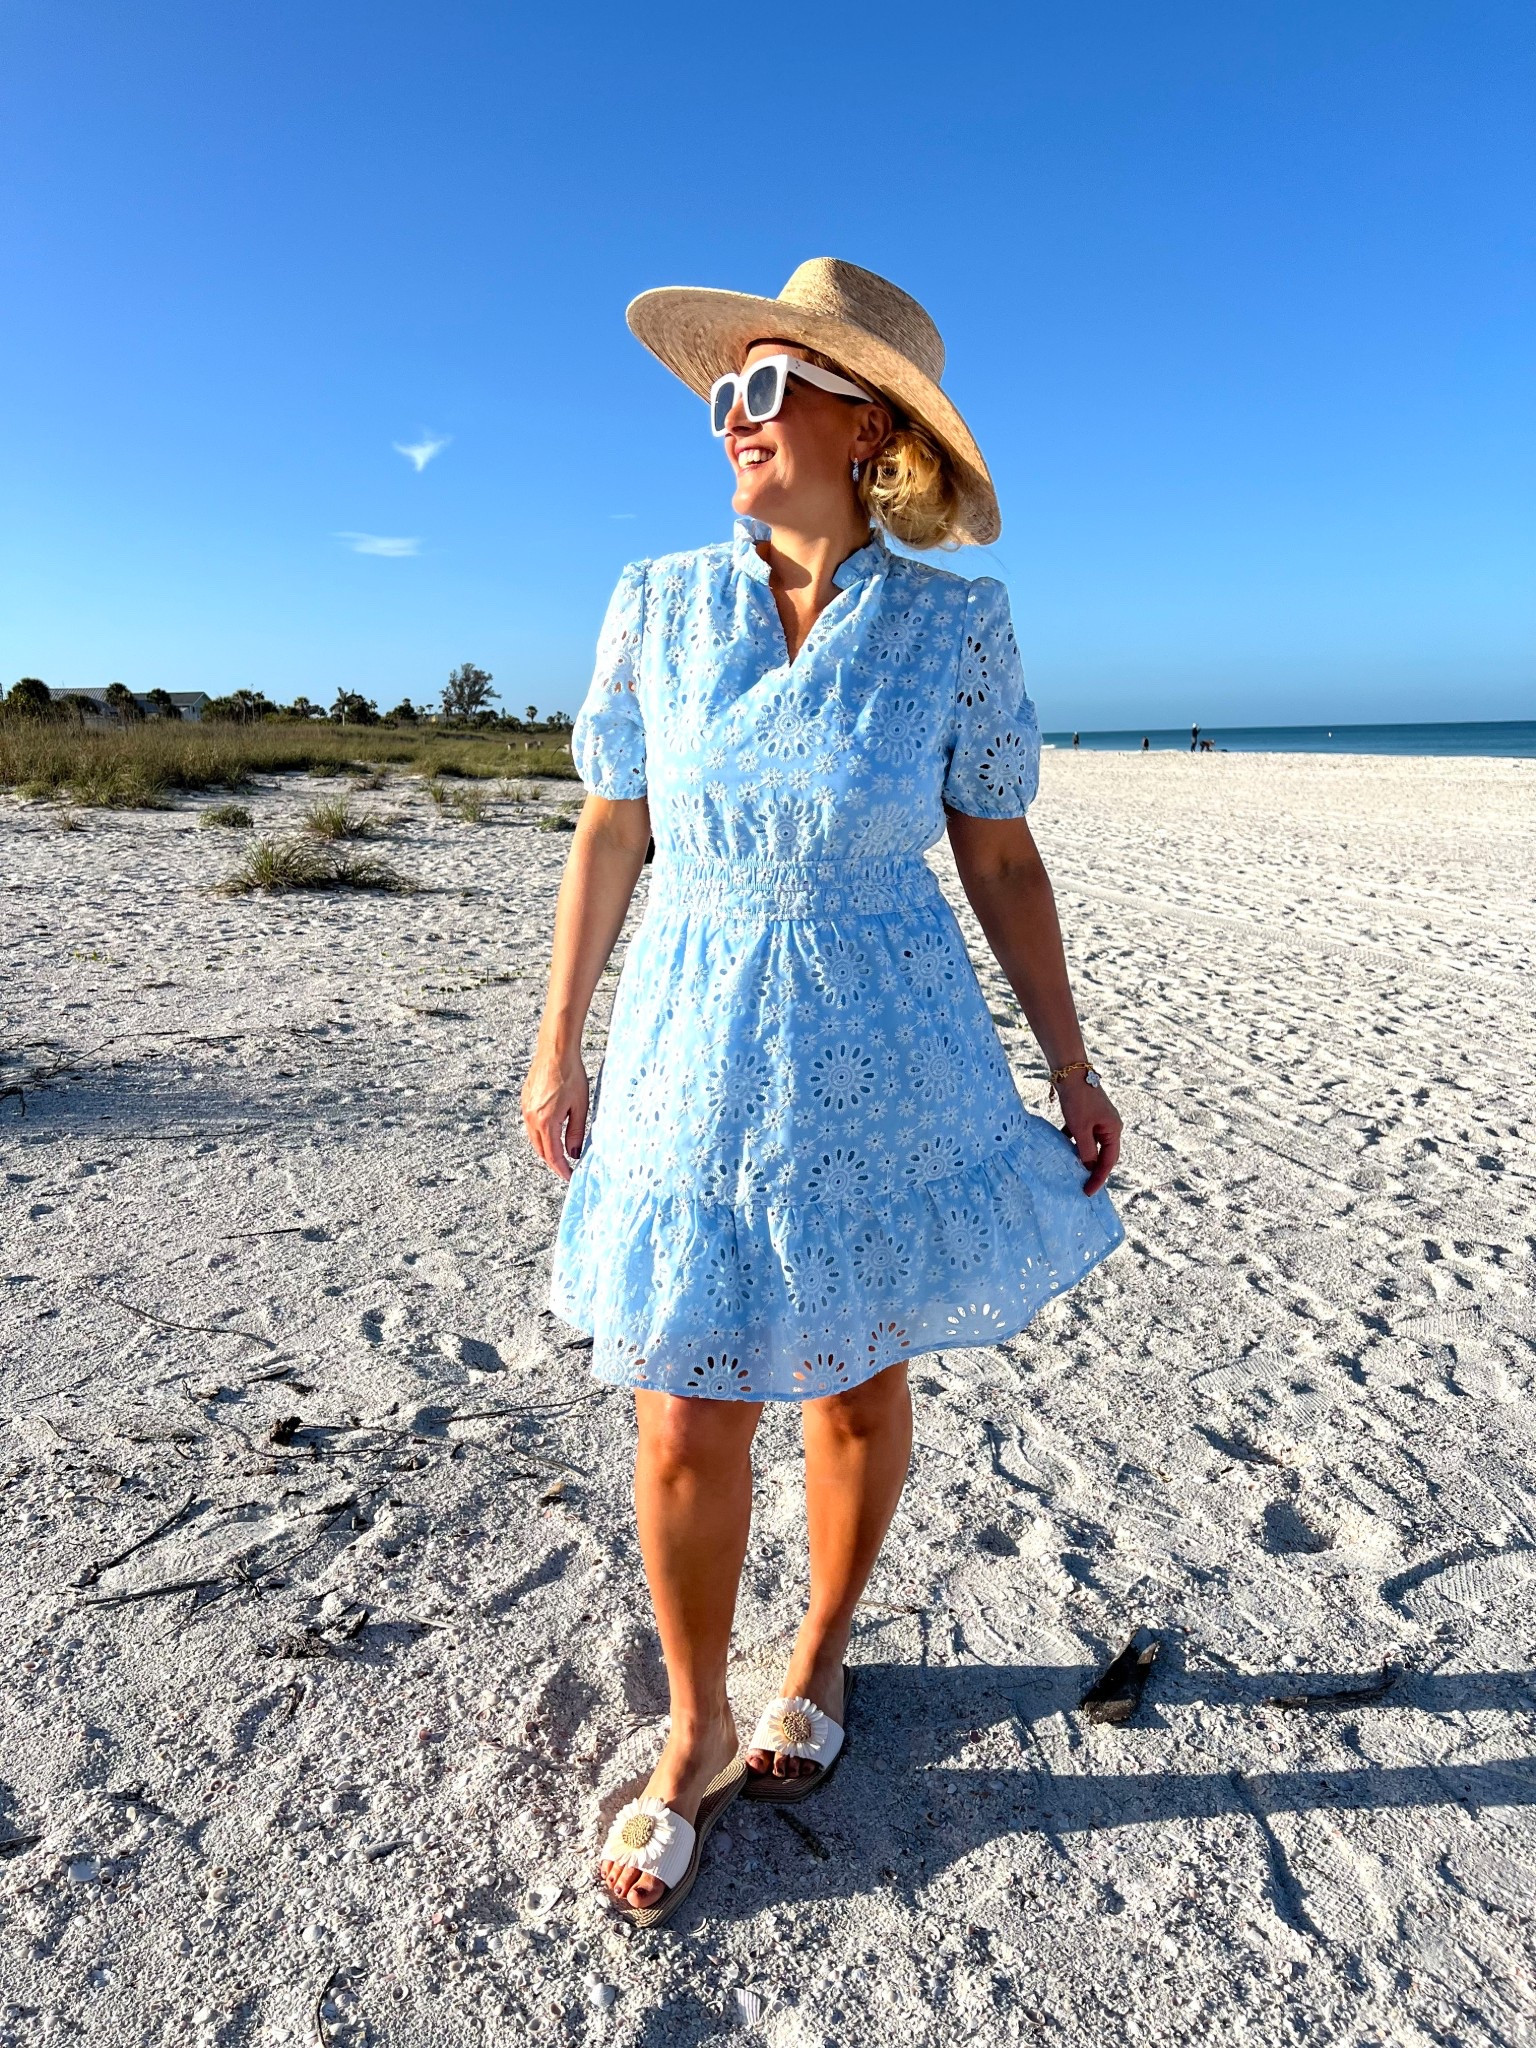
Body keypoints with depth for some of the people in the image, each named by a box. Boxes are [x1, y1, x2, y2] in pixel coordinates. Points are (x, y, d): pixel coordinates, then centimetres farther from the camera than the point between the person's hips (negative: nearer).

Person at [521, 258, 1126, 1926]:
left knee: (858, 1393, 15)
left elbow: (1002, 864, 1)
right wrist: (557, 1050, 5)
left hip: (886, 1068, 0)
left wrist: (1069, 1070, 2)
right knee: (686, 1430, 6)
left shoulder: (955, 629, -5)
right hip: (696, 1058, 1)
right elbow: (608, 836, 4)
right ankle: (695, 1737, 33)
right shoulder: (661, 606, -1)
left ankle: (820, 1660, 44)